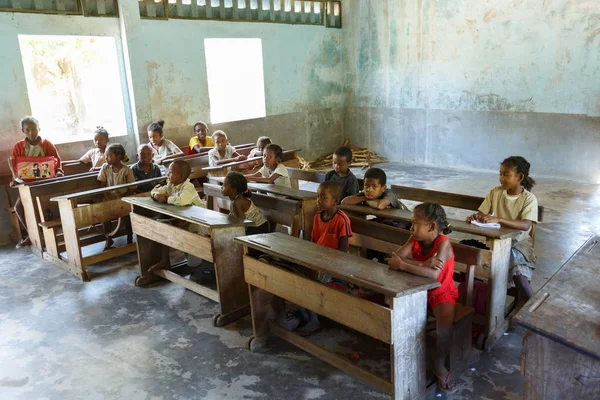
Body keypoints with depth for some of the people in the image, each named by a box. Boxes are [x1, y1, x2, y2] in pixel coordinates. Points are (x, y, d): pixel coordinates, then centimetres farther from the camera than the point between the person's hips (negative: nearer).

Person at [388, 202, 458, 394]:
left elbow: (434, 274, -40)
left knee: (445, 324, -30)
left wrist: (402, 265, -36)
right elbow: (394, 259, -22)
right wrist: (423, 264, -33)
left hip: (442, 292, -5)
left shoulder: (443, 243, -24)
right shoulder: (414, 239, -8)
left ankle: (439, 364, -3)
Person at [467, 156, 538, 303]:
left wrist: (498, 220, -38)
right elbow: (482, 214, 2)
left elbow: (525, 225, -25)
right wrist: (475, 217, -23)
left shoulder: (529, 198, -9)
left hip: (518, 244, -4)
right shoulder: (495, 192, 3)